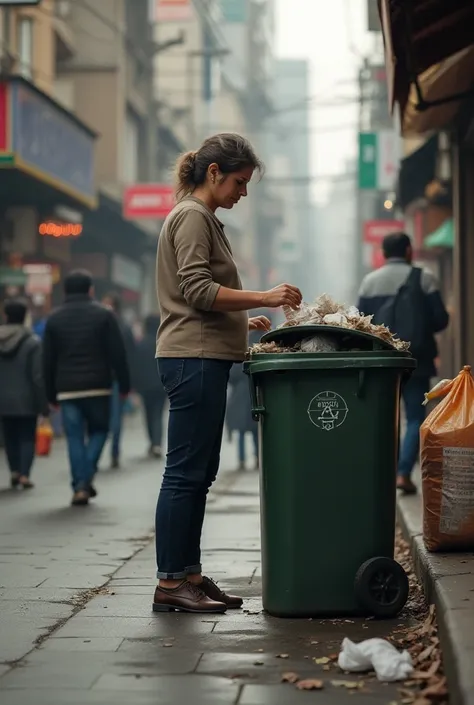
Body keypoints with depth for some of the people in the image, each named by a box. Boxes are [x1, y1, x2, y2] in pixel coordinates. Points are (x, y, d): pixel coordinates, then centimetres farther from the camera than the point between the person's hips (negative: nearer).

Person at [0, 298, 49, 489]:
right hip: (26, 400, -3)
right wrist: (43, 403, -7)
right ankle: (24, 474, -4)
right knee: (27, 437, 4)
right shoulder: (32, 342, -12)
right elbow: (38, 376, -13)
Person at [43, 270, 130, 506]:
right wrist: (124, 384, 2)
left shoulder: (54, 319, 7)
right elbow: (118, 354, -4)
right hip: (98, 387, -1)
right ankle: (87, 476, -6)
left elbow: (48, 361, 7)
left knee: (74, 437, 5)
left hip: (67, 389, 1)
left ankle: (79, 486, -4)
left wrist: (51, 395, 12)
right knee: (98, 431, 14)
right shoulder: (103, 314, 1)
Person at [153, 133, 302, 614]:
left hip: (202, 357, 10)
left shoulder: (202, 217, 23)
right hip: (193, 358, -10)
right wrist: (264, 298, -20)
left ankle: (188, 574, 15)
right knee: (186, 471, -8)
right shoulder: (191, 216, -8)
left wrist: (243, 320, 17)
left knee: (199, 473, 11)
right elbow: (198, 290, -18)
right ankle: (170, 582, -5)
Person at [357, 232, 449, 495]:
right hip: (416, 360, -2)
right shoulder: (424, 278, -5)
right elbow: (440, 319, -8)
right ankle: (404, 473, -10)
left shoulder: (370, 281, 2)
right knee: (415, 417, 3)